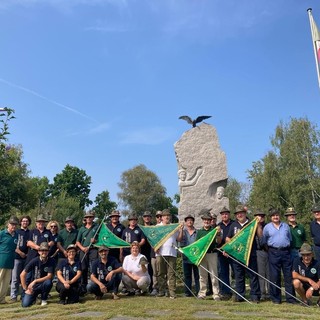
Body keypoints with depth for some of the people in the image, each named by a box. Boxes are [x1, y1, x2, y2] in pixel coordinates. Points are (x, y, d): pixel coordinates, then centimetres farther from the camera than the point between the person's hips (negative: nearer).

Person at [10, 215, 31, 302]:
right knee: (15, 278, -1)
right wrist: (20, 252, -10)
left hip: (28, 257, 2)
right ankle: (13, 296, 4)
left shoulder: (30, 233, 13)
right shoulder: (16, 232, 6)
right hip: (17, 257, -2)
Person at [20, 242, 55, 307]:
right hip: (32, 286, 1)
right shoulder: (35, 261, -13)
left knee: (48, 282, -34)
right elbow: (22, 275, -9)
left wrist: (35, 281, -26)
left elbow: (49, 276, -19)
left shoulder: (51, 261, -12)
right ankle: (34, 296, 18)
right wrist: (26, 289, -9)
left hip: (43, 285, 0)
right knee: (25, 304, -18)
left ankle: (44, 299, -6)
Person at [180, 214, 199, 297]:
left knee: (197, 275, 2)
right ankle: (187, 292, 12)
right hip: (186, 257, 1)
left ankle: (198, 291, 8)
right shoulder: (183, 231, 11)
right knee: (187, 275, 6)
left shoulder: (197, 232, 9)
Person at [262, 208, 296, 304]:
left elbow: (290, 239, 19)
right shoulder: (267, 227, 5)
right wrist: (269, 249, 6)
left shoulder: (286, 226, 12)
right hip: (274, 253, -2)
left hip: (286, 252, 2)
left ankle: (290, 298, 12)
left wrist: (287, 246, 12)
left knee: (288, 275, 3)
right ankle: (276, 298, 11)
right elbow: (263, 241, 10)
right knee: (274, 276, 1)